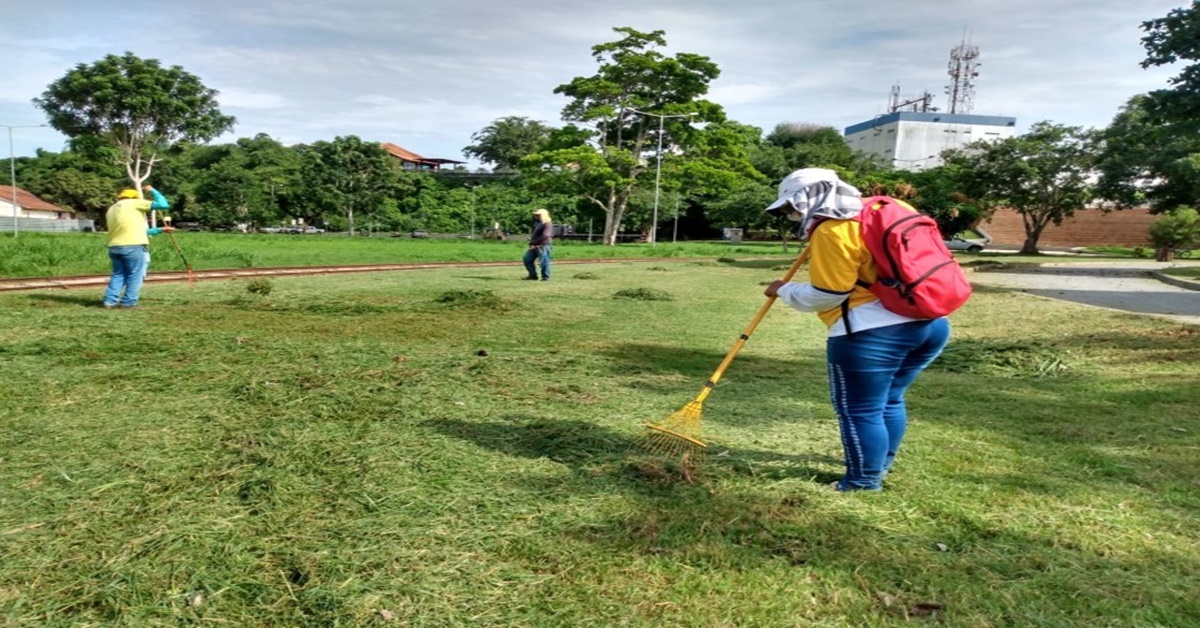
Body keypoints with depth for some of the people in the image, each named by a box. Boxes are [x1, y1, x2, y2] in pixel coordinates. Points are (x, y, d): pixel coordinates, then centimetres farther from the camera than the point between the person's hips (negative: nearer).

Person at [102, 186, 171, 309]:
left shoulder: (111, 209, 25)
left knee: (118, 274, 16)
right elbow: (163, 204, -2)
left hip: (114, 247, 7)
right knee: (135, 275, 2)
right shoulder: (134, 203, 3)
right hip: (134, 246, -7)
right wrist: (153, 191, 16)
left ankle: (110, 301, 7)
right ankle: (128, 302, 1)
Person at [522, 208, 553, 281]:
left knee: (544, 262, -7)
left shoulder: (547, 224, -12)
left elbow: (545, 236, -23)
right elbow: (533, 233, 30)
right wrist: (531, 238, 8)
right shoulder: (537, 223, 19)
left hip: (543, 246, -10)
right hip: (534, 246, 10)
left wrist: (534, 242, -17)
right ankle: (533, 275, 17)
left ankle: (546, 277, 4)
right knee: (527, 259, 10)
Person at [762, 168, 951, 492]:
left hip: (871, 332, -9)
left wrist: (783, 290, 3)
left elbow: (826, 295, -12)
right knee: (888, 401, 23)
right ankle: (880, 465, 38)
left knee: (860, 410, 5)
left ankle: (864, 482, 16)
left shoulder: (832, 232, -12)